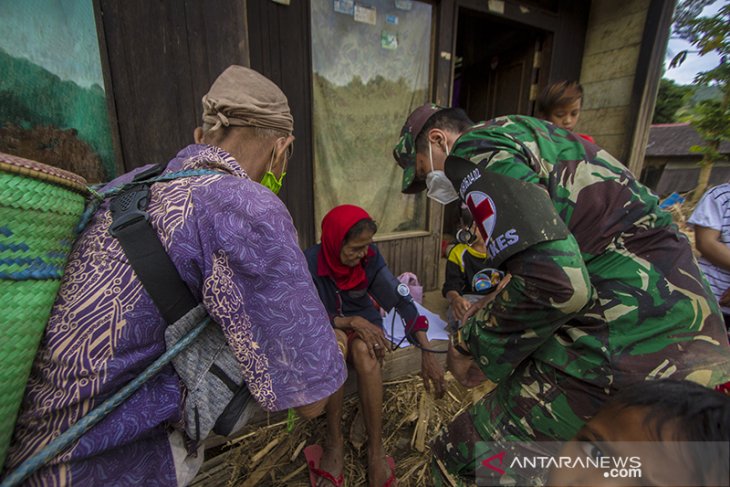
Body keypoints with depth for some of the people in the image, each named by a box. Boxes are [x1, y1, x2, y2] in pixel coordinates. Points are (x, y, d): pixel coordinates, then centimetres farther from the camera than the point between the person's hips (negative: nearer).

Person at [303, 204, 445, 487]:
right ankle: (334, 441, -19)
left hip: (364, 324, 1)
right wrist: (350, 321, -35)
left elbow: (402, 300, -18)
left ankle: (375, 451, -21)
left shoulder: (370, 257, -16)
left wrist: (427, 353, -24)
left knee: (363, 350, -34)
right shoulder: (310, 262, -21)